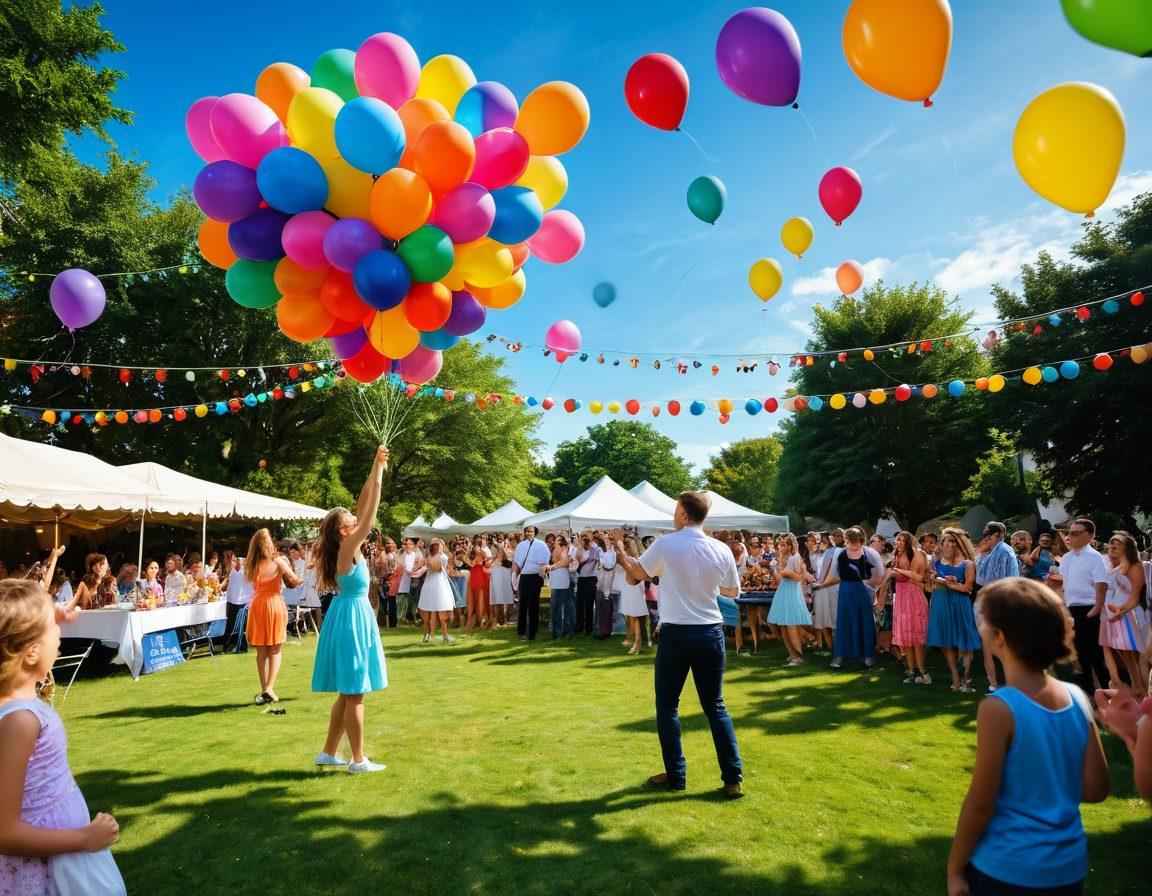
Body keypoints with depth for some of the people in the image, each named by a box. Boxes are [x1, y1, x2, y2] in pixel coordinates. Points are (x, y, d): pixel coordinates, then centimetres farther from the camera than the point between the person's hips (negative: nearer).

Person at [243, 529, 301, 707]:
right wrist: (286, 561, 7)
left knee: (261, 652, 12)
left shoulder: (251, 564, 4)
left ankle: (264, 690, 14)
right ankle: (270, 688, -6)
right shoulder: (277, 561, -9)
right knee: (275, 651, 6)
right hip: (275, 604, -4)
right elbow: (295, 581, -6)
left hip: (256, 605, 4)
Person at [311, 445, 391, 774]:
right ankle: (358, 760, 10)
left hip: (350, 615, 9)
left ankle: (328, 753, 26)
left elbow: (363, 506, 8)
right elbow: (370, 513, -22)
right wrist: (378, 471, -18)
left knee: (348, 693, 17)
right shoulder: (348, 547, -17)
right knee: (354, 694, 0)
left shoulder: (346, 547, 5)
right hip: (352, 616, -9)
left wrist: (376, 470, 5)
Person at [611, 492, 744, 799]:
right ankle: (733, 779, 16)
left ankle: (676, 776, 18)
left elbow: (635, 573, 4)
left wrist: (619, 548, 21)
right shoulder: (722, 551, -2)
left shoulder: (665, 545, -10)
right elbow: (732, 592, 12)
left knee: (667, 706, 12)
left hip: (675, 634, -3)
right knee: (715, 706, 15)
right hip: (711, 634, 4)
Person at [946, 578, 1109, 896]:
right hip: (1070, 868, 5)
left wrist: (955, 870, -6)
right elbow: (1095, 790, 0)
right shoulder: (1076, 697, -7)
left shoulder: (998, 709, -24)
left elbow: (980, 803, -18)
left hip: (1008, 870, -5)